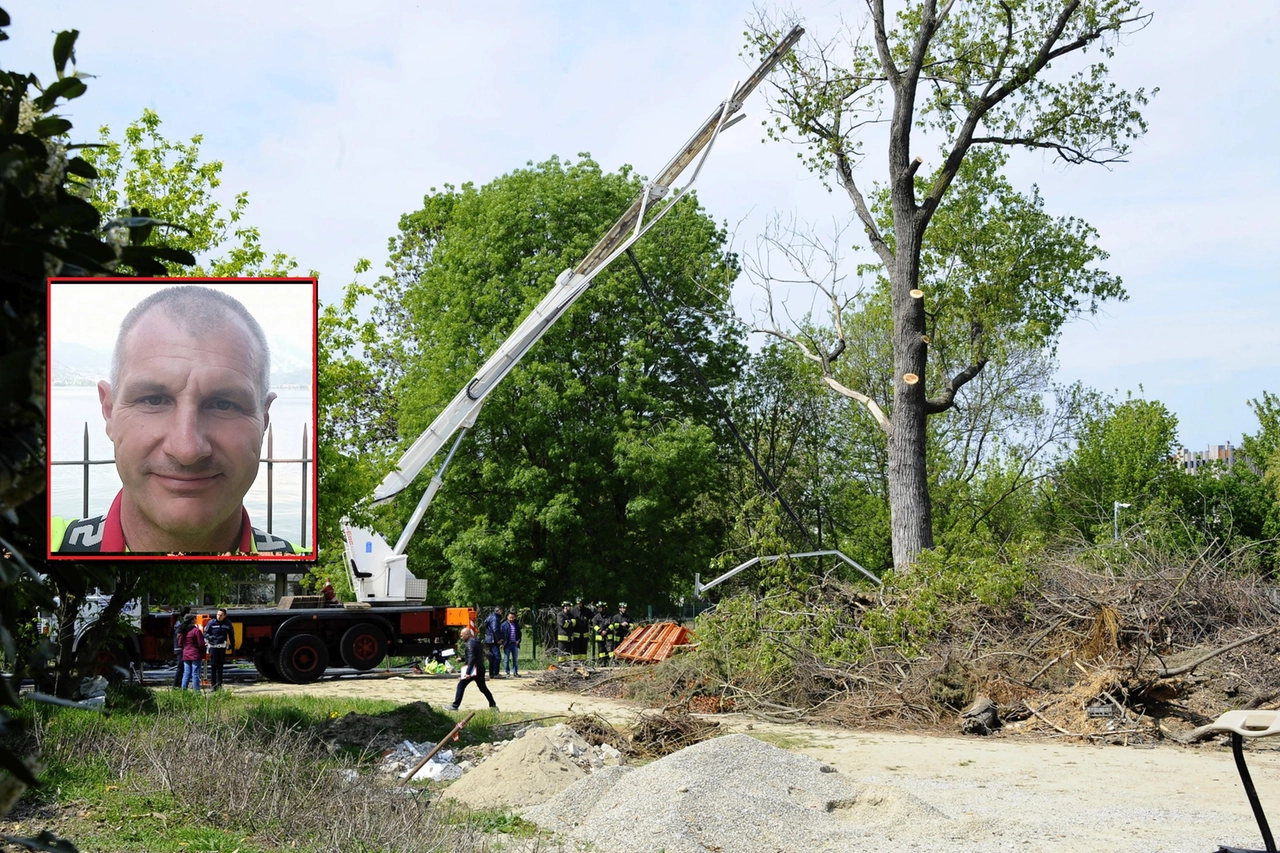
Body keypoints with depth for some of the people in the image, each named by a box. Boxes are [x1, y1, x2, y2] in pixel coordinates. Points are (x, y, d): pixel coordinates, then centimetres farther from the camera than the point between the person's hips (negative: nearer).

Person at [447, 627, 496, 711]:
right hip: (480, 669, 9)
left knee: (461, 686, -2)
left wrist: (468, 672, -26)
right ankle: (493, 705, 12)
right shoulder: (476, 642, 16)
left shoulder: (470, 643, -14)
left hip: (473, 669, -9)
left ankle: (455, 706, 0)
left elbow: (471, 658, -23)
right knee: (483, 688, 15)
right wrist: (462, 659, 21)